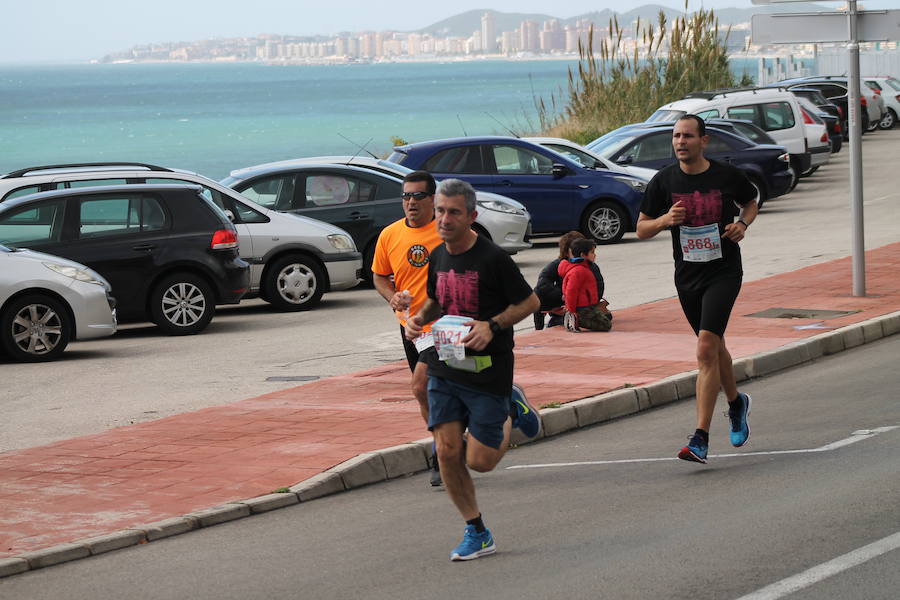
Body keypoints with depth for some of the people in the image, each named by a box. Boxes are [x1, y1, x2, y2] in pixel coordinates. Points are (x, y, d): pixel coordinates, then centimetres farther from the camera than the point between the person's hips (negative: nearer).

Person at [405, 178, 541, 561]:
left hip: (487, 370, -5)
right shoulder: (438, 257, 6)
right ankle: (476, 533, 11)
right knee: (447, 451, -3)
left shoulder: (493, 258, -14)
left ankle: (511, 418, 27)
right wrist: (419, 318, 2)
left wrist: (493, 325, -20)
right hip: (444, 368, 6)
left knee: (479, 461, -4)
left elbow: (530, 301, -7)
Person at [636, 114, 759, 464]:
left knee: (706, 349, -17)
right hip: (687, 276, 4)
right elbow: (641, 229, 4)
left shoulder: (727, 176, -5)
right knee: (714, 348, 17)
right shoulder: (663, 181, -1)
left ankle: (700, 440, -18)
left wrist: (743, 224, -5)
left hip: (724, 273, -4)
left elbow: (751, 203, 16)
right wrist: (664, 220, -16)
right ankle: (736, 403, 47)